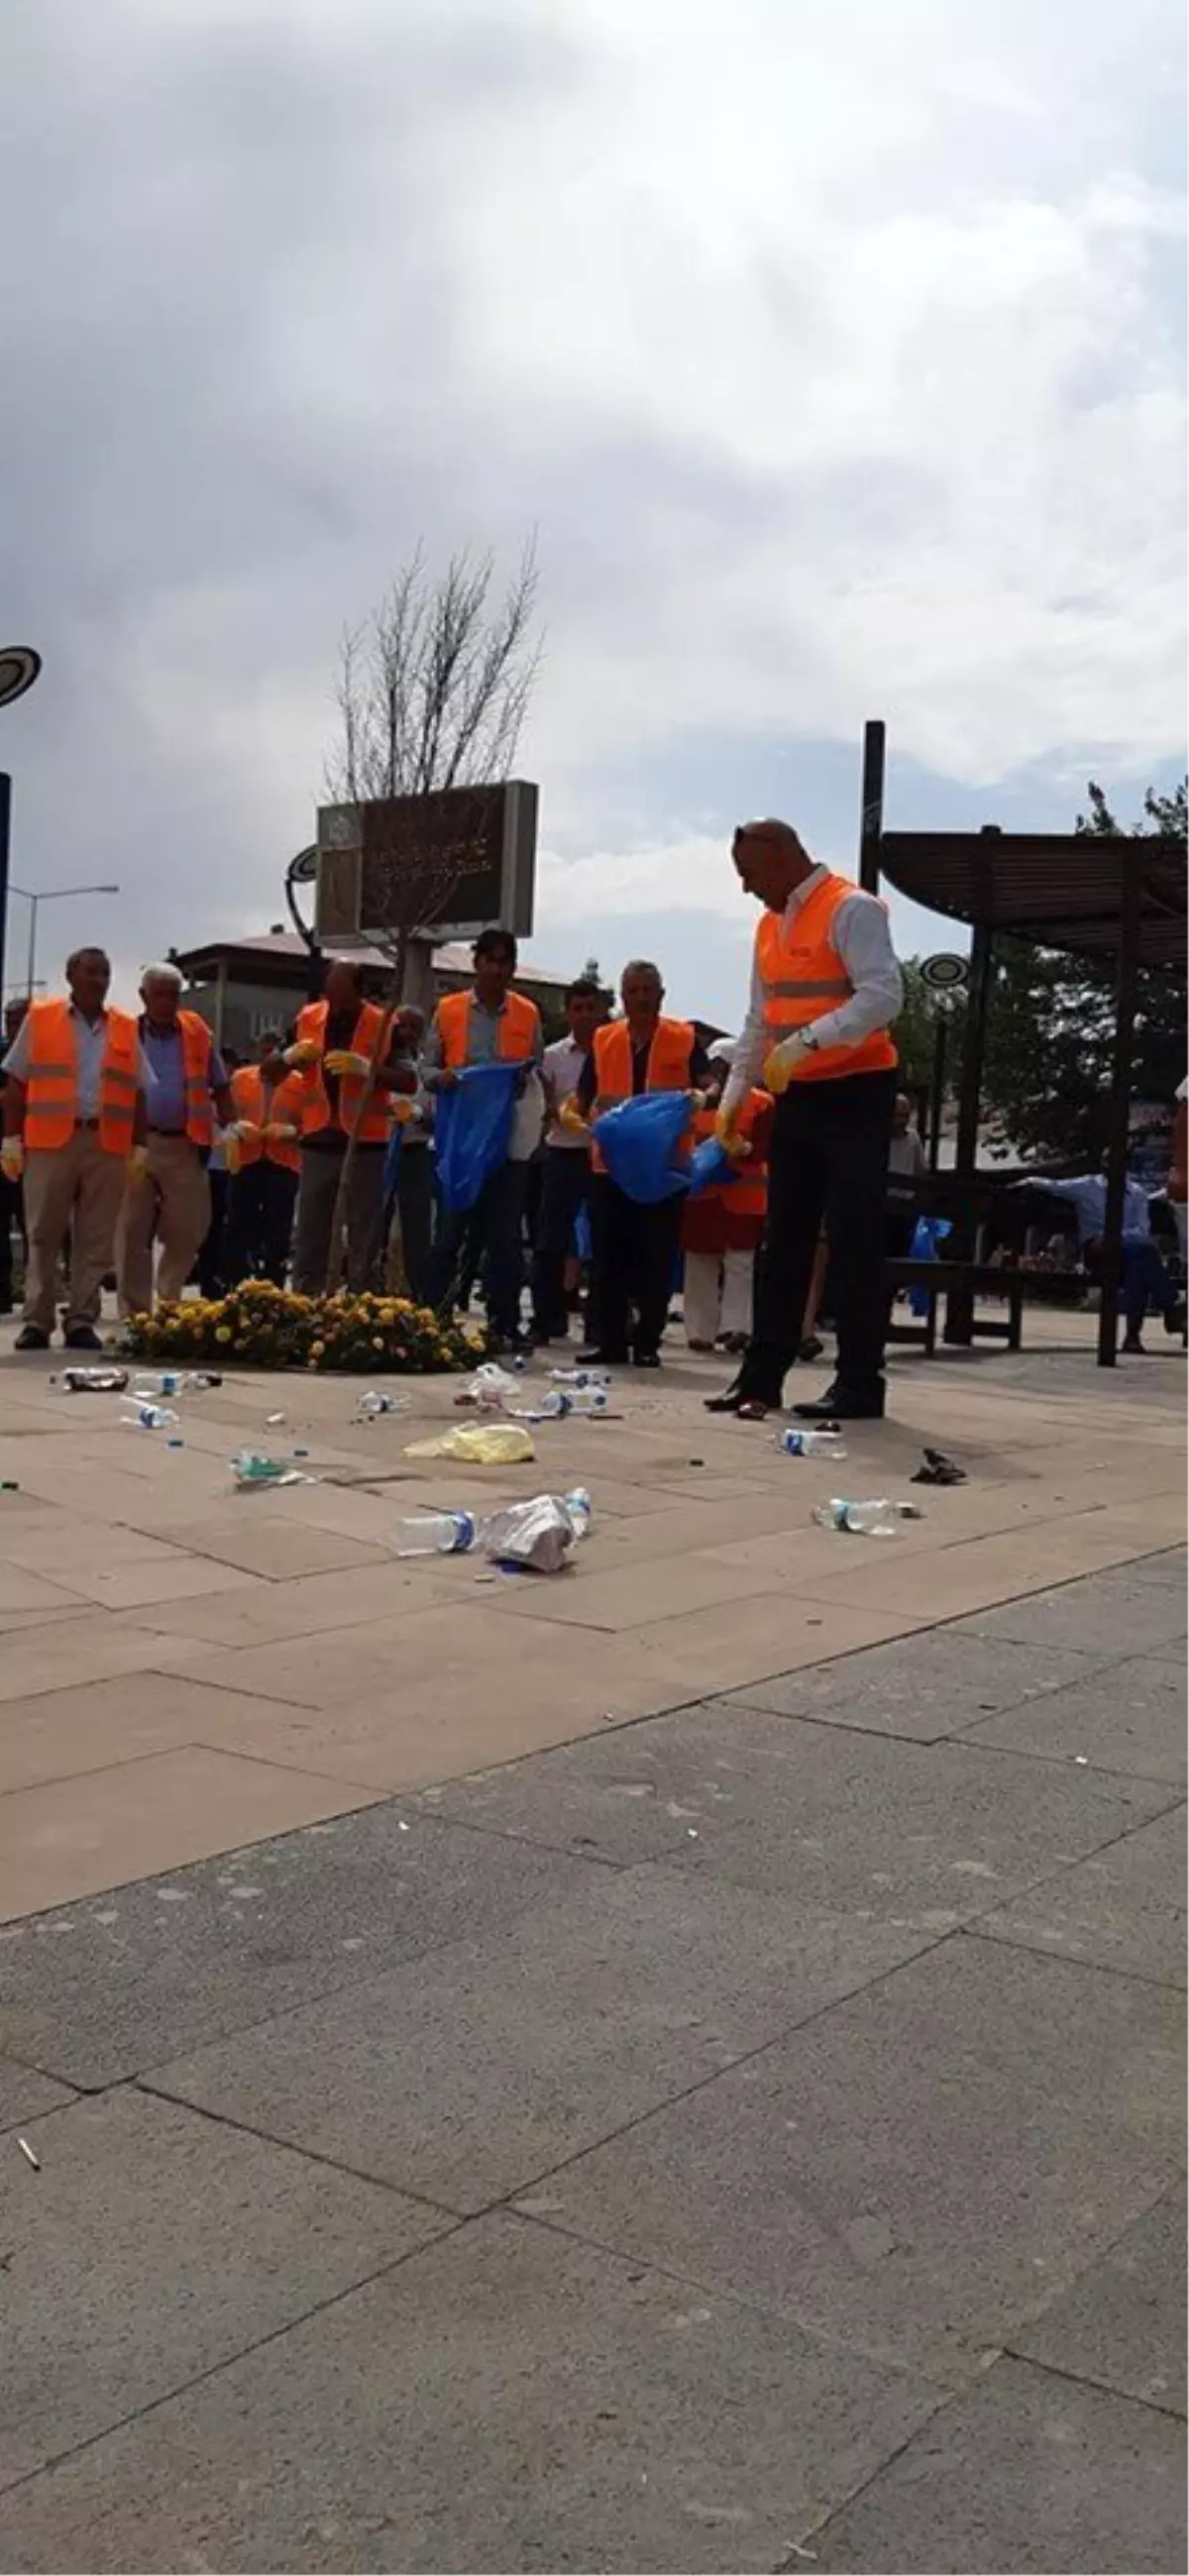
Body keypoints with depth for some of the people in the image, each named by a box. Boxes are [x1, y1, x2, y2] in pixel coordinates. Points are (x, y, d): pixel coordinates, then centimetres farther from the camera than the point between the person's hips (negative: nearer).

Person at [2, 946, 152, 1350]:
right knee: (43, 1235, 2)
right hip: (50, 1141, -2)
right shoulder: (39, 1019, 6)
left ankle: (81, 1321, 7)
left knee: (96, 1239, 2)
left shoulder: (127, 1029, 11)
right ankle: (37, 1321, 7)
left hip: (108, 1146, 2)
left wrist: (140, 1147, 5)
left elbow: (137, 1093, 11)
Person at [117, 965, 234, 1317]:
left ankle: (169, 1301, 22)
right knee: (133, 1231, 0)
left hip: (185, 1144, 2)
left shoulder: (197, 1033, 8)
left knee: (189, 1229, 3)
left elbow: (219, 1086, 13)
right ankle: (134, 1312, 6)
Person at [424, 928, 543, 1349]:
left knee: (505, 1234, 3)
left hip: (509, 1138, 1)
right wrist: (441, 1077, -15)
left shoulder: (528, 1014, 8)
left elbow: (538, 1071, 10)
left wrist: (525, 1079, -12)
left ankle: (504, 1324, 8)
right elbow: (426, 1067, 6)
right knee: (450, 1228, 3)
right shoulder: (448, 1010, 6)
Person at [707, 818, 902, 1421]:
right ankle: (761, 1375, 14)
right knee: (784, 1238, 9)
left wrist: (807, 1041, -30)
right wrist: (735, 1093, 13)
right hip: (796, 1096, 8)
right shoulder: (769, 924, 14)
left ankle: (860, 1385, 0)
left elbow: (883, 996, -23)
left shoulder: (851, 910, -11)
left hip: (854, 1092, -8)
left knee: (853, 1239, -6)